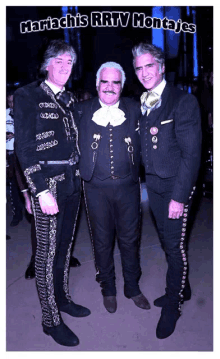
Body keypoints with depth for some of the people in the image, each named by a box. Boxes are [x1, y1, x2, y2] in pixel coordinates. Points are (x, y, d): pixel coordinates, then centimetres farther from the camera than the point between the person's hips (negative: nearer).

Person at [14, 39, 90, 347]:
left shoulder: (69, 99, 14)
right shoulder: (28, 96, -5)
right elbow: (24, 147, -12)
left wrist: (78, 176, 8)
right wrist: (41, 191, -17)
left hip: (73, 180, 6)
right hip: (47, 183, -6)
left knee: (65, 246, 17)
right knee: (47, 251, 2)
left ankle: (63, 299, 36)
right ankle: (51, 319, 19)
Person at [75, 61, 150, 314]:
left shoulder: (133, 109, 4)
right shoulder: (82, 110, 1)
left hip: (128, 186, 1)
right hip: (96, 188, 0)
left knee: (130, 238, 13)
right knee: (102, 241, 13)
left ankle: (132, 287, 36)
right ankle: (108, 289, 35)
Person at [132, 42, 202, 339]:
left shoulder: (184, 101, -12)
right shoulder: (141, 104, 8)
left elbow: (192, 153, -16)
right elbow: (144, 146, 10)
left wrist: (179, 196, -19)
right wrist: (146, 178, 1)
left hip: (176, 185, -6)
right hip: (152, 184, 6)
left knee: (175, 245, 2)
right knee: (167, 240, 17)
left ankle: (173, 306, 24)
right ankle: (182, 289, 40)